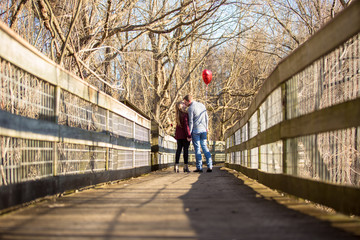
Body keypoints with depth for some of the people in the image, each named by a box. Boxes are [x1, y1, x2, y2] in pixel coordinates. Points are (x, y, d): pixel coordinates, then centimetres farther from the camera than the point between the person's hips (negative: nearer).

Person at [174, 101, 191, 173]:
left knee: (179, 149, 8)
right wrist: (189, 135, -18)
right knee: (186, 149, 0)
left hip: (178, 134, 7)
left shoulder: (178, 115, 7)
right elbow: (186, 125, -19)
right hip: (185, 134, -7)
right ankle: (185, 167, 1)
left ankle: (176, 165, 2)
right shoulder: (185, 114, -16)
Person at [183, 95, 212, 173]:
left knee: (197, 148, 1)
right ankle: (209, 166, 1)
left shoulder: (190, 109, -11)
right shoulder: (202, 105, 9)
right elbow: (207, 118, 12)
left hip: (195, 130, -6)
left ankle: (199, 167, 1)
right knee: (205, 147, 10)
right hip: (203, 130, 6)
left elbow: (191, 122, -13)